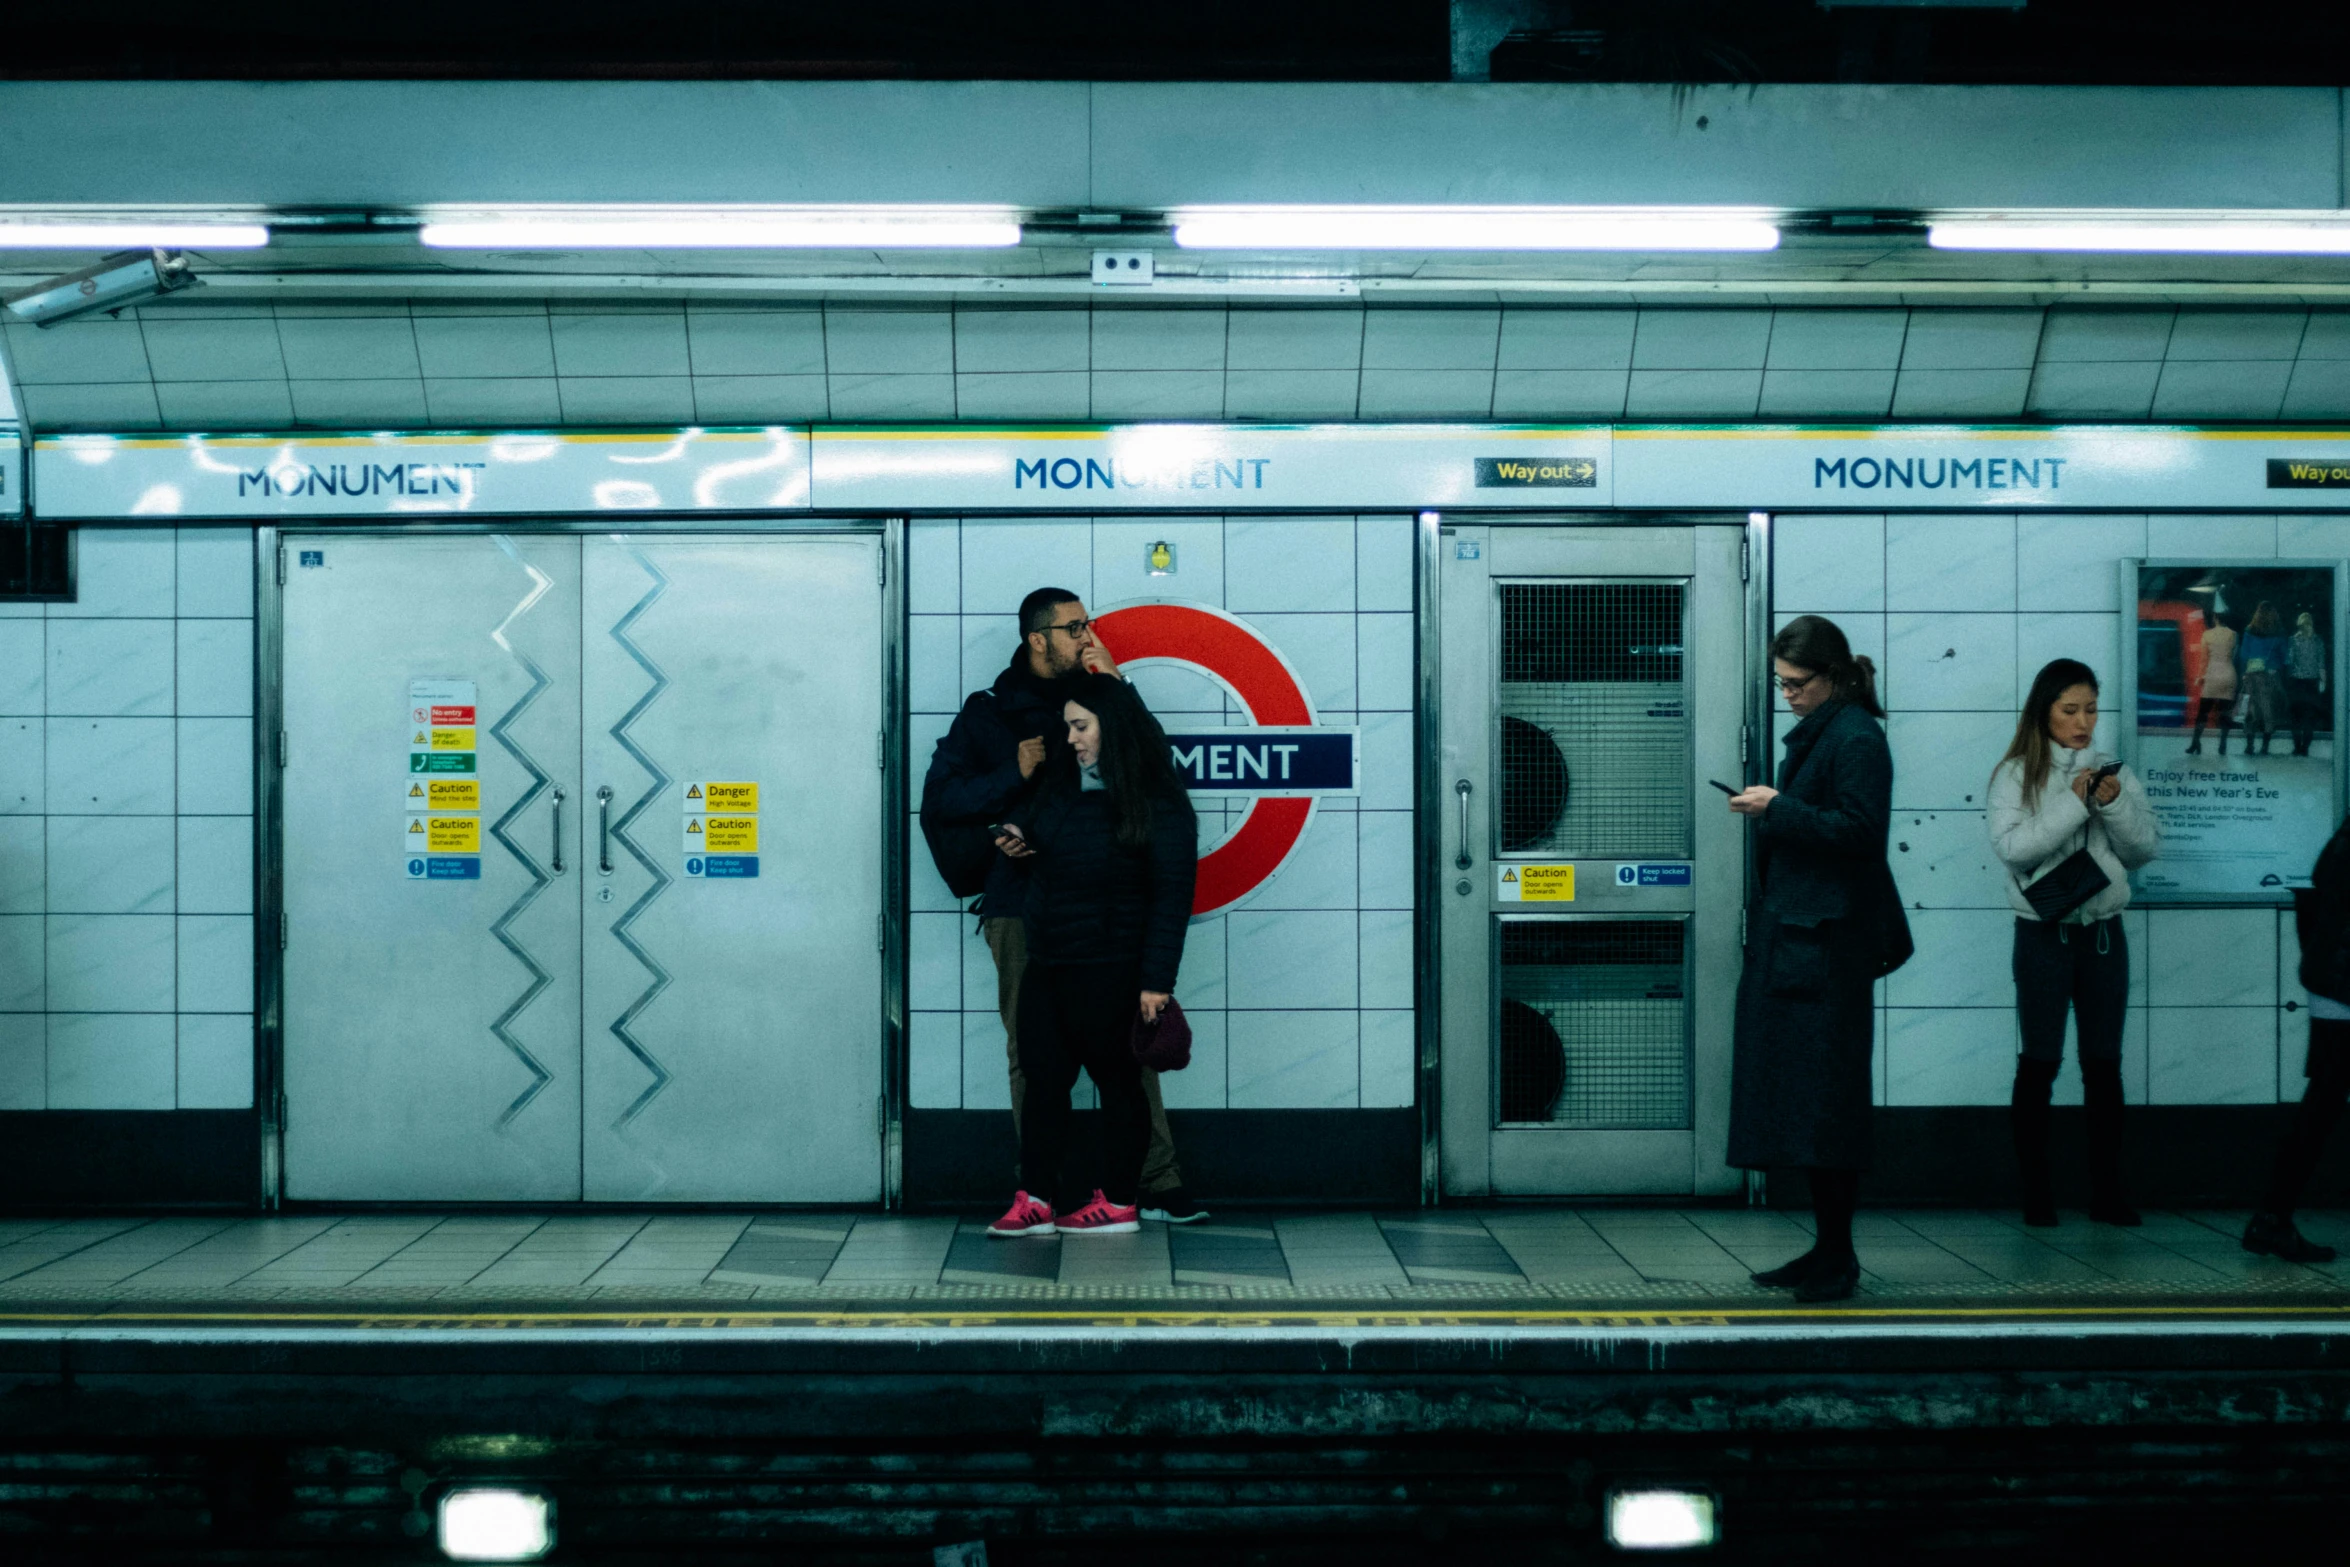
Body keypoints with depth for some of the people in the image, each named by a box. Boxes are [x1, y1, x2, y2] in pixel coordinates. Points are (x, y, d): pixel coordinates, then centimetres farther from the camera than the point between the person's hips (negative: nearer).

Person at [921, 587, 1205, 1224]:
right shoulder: (988, 713, 12)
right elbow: (940, 795, 6)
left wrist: (1116, 684, -2)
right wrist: (1015, 775, -8)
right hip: (1022, 907, -1)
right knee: (1031, 1051, -2)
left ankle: (1160, 1185, -5)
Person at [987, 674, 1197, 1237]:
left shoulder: (1157, 806, -11)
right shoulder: (1062, 780, 10)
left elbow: (1172, 895, -14)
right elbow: (1032, 823, 32)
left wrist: (1157, 979, -18)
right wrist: (1014, 835, 8)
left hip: (1108, 972, -7)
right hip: (1047, 960, 7)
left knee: (1116, 1080, 4)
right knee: (1042, 1078, 4)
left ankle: (1118, 1202, 13)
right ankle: (1034, 1200, 6)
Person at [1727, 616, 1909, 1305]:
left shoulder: (1856, 739, -12)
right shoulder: (1815, 733, 17)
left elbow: (1859, 828, -20)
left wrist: (1778, 808, -18)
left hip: (1828, 943, -10)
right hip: (1792, 934, 10)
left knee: (1823, 1094, -6)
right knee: (1798, 1092, 11)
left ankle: (1837, 1256, 0)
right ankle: (1826, 1249, 17)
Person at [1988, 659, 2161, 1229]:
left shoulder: (2114, 772, 8)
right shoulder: (2017, 774, -3)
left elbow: (2146, 848, 5)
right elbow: (2010, 846, -16)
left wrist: (2115, 806, -12)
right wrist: (2075, 804, -18)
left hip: (2103, 930, 4)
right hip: (2044, 934, -3)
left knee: (2104, 1063, 7)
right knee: (2040, 1063, 1)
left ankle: (2106, 1192, 13)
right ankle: (2036, 1192, 8)